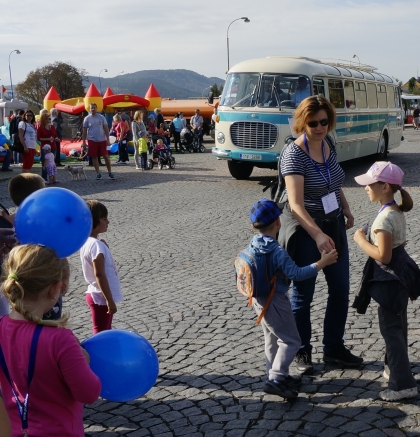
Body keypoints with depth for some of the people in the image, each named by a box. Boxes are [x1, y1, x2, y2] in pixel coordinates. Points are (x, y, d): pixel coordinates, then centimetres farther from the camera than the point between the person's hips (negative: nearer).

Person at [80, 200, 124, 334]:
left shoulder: (88, 242, 6)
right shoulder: (96, 245, -22)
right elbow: (99, 275, -25)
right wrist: (110, 300, -23)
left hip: (96, 294, 9)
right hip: (101, 297, -9)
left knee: (105, 333, 20)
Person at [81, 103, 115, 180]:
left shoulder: (101, 117, 2)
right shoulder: (87, 118, 2)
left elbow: (106, 129, 3)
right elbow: (84, 131, 5)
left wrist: (108, 139, -5)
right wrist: (83, 142, 0)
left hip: (102, 140, 0)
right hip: (92, 140, 0)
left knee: (106, 156, -1)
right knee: (94, 157, 3)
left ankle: (110, 172, 8)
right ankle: (98, 173, 12)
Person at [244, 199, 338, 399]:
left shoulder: (253, 245, -1)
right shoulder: (277, 251, -26)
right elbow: (296, 273, -28)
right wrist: (321, 263, -23)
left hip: (259, 299, 9)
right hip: (275, 301, -9)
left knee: (272, 340, 20)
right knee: (291, 340, 1)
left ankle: (278, 376, 30)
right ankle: (275, 379, -5)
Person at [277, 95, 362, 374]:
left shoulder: (328, 142, 1)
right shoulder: (294, 155, -21)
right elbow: (296, 205, -30)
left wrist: (346, 208, 16)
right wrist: (318, 235, -39)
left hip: (334, 224, 7)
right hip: (305, 229, -7)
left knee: (341, 289, 11)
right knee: (304, 293, 4)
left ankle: (334, 348, 26)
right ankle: (302, 352, 21)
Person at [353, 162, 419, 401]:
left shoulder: (384, 218, -24)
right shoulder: (398, 211, 5)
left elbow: (383, 256, -26)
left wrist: (360, 239, -17)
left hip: (390, 279, -10)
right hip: (401, 274, 10)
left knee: (390, 329, -2)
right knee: (397, 326, 21)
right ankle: (395, 368, 37)